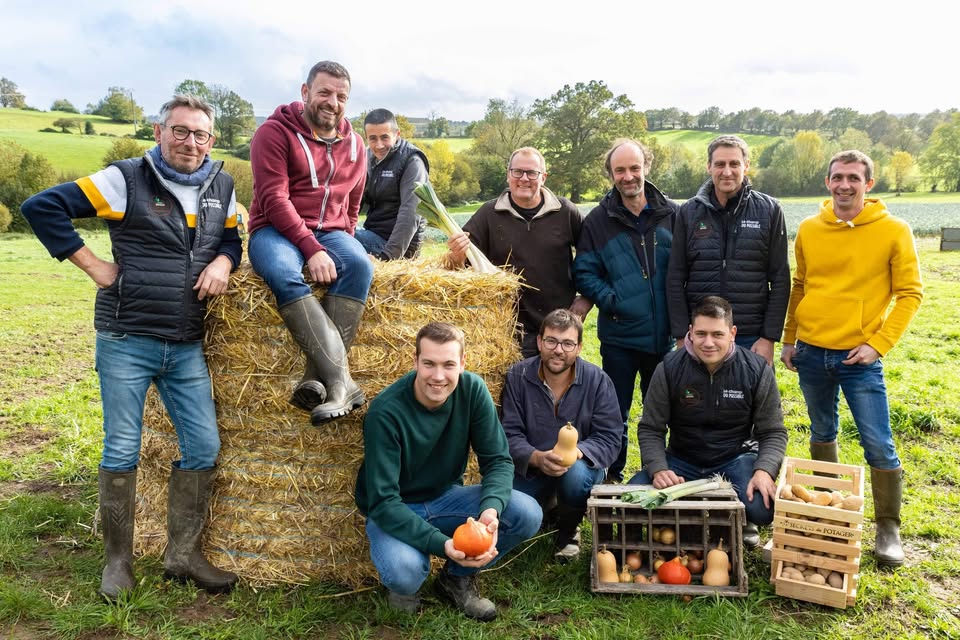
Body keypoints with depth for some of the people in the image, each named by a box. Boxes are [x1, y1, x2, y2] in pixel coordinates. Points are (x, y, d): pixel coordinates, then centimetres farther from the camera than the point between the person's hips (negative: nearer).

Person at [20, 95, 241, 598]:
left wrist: (223, 261, -2)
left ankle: (182, 554, 21)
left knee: (204, 448, 5)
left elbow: (231, 237, 22)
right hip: (126, 340, -4)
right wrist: (92, 265, -9)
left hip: (187, 346, 5)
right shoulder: (126, 180, -7)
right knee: (121, 452, 4)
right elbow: (42, 208, -7)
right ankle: (118, 560, 21)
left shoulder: (222, 187, 7)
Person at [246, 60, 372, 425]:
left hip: (330, 232, 4)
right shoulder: (275, 132, -3)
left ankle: (315, 380, -35)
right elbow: (274, 199, -14)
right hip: (276, 231, -4)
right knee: (284, 274, -38)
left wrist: (343, 243, 6)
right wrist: (312, 249, -23)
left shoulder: (354, 145, 14)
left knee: (359, 265, -31)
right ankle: (341, 382, -42)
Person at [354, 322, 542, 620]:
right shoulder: (385, 413, -26)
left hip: (446, 496, 4)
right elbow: (383, 502, -27)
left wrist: (491, 509, -33)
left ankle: (458, 578, 7)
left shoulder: (472, 390, -14)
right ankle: (403, 583, 5)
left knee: (528, 514, -18)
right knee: (404, 571, -36)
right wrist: (442, 545, -39)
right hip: (394, 510, -4)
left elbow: (497, 460, -12)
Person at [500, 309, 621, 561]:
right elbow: (510, 435, -12)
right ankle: (546, 507, 14)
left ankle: (568, 530, -2)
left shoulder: (597, 380, -12)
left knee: (576, 474, -36)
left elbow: (609, 439, -15)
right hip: (530, 468, 2)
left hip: (581, 464, -1)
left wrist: (574, 453, -35)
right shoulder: (518, 376, -9)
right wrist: (537, 458, -33)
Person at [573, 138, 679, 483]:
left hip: (664, 334, 2)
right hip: (619, 335, -2)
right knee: (615, 412, 6)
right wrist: (610, 301, -13)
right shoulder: (598, 220, -2)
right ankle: (613, 477, 22)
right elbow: (583, 272, 0)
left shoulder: (672, 214, 1)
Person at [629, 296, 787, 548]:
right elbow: (650, 429, -4)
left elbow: (773, 432, -4)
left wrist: (764, 471, -24)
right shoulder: (669, 369, -9)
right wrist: (658, 469, -23)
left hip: (736, 459, 0)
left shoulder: (757, 370, -8)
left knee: (764, 508, -31)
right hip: (682, 461, 1)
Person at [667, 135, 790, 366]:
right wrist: (681, 337, -2)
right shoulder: (689, 212, 4)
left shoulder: (769, 210, 1)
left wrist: (769, 338, -4)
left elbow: (780, 279, 1)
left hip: (752, 339, -1)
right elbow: (675, 280, 4)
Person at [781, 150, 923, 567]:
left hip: (859, 358, -3)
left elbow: (910, 293, -4)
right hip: (811, 353, 4)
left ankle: (888, 529, 14)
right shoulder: (809, 230, 4)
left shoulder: (893, 231, -6)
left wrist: (878, 344, -12)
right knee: (822, 435, 16)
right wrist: (789, 338, 12)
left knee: (879, 445, -2)